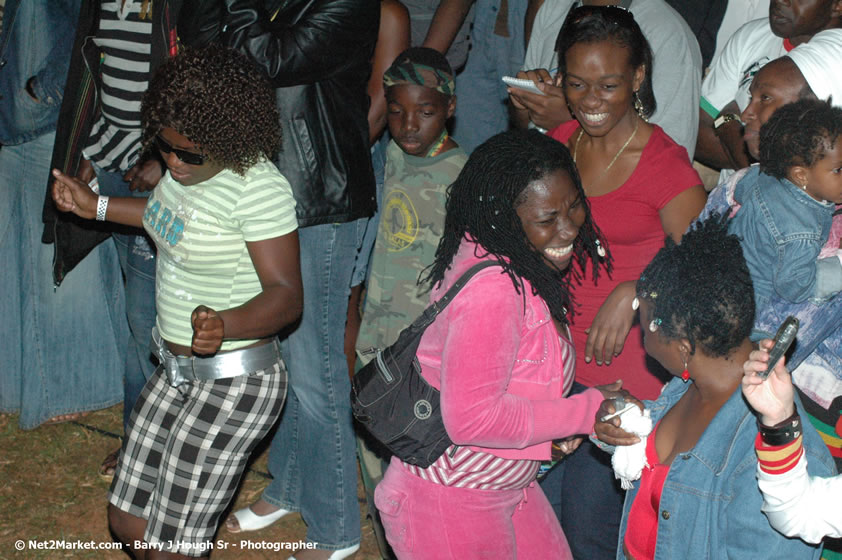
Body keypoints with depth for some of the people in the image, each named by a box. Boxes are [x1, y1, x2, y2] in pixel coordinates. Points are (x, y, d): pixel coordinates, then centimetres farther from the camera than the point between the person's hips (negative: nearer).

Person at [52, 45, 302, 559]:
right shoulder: (186, 167, 2)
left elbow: (286, 294, -27)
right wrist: (97, 206, 22)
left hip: (233, 384, -9)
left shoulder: (259, 188, -25)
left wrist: (223, 325, -45)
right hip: (177, 372, 10)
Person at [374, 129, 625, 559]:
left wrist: (552, 430, -2)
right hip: (448, 503, -9)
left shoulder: (518, 265, 0)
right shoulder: (492, 289, -31)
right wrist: (586, 412, -23)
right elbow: (471, 418, -32)